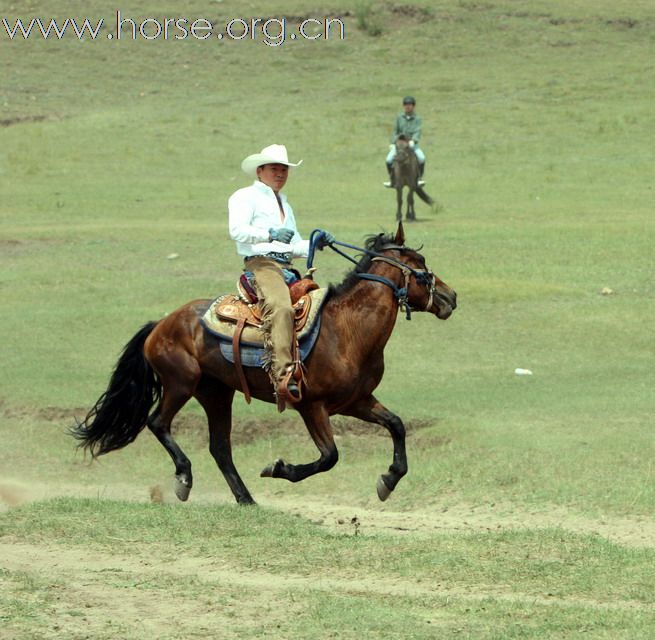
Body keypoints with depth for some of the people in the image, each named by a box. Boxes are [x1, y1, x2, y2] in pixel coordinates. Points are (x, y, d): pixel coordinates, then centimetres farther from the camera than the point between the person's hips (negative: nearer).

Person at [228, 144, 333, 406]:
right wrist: (270, 234, -27)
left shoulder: (284, 204, 32)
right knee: (280, 308, -33)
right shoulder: (245, 197, 6)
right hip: (260, 263, -9)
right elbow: (237, 230, -13)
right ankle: (282, 376, -48)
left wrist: (315, 244, 13)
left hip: (287, 268, 9)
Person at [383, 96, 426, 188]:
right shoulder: (399, 117, 5)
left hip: (412, 145, -2)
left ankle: (420, 178, -8)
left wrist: (413, 140, -32)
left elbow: (417, 132, -13)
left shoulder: (417, 118, -1)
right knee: (389, 159, -22)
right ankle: (391, 179, -2)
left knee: (421, 158, -28)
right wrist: (392, 143, -4)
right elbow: (395, 131, 8)